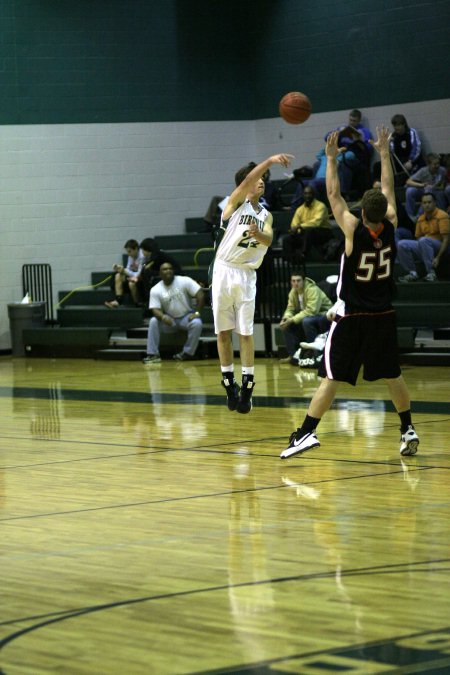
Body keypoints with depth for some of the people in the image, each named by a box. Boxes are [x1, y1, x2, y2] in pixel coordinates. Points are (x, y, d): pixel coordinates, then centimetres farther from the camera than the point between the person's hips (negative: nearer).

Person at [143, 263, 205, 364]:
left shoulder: (184, 281, -10)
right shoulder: (155, 290, -5)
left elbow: (200, 295, -13)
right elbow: (155, 309, -12)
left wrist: (197, 313, -21)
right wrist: (163, 317, -34)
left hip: (187, 317, -2)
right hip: (169, 319, 2)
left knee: (197, 323, -33)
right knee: (153, 321, -24)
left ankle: (187, 353, -22)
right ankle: (153, 355, -24)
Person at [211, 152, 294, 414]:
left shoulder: (266, 215, 14)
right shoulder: (237, 202, 0)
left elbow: (269, 241, -4)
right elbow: (248, 180, -19)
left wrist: (258, 234, -27)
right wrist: (270, 161, -31)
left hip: (247, 275, 3)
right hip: (224, 271, -3)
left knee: (245, 332, -1)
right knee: (223, 331, 2)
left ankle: (247, 386, -1)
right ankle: (229, 383, 11)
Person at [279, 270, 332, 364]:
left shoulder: (313, 290, -25)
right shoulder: (293, 292, -1)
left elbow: (311, 311, -33)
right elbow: (290, 309, 3)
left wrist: (292, 320, -33)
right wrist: (286, 318, -21)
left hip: (324, 316, -8)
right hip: (308, 316, 8)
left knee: (306, 321, -37)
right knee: (286, 324, -8)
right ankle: (292, 355, -2)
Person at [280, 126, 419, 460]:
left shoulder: (354, 230, -16)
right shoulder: (390, 227, -7)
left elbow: (334, 194, -6)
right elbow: (389, 189, 8)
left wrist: (332, 159, 2)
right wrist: (384, 153, 18)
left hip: (352, 318, -4)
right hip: (384, 317, 4)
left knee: (332, 378, -6)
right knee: (393, 375, 17)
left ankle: (307, 432, -12)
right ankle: (408, 430, 19)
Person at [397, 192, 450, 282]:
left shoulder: (442, 216, -8)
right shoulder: (421, 219, 12)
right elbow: (418, 238, 17)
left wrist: (438, 257, -24)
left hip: (439, 246, -6)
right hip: (422, 248, 6)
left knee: (423, 240, -37)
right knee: (402, 245, -15)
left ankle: (431, 273, -34)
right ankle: (412, 273, -10)